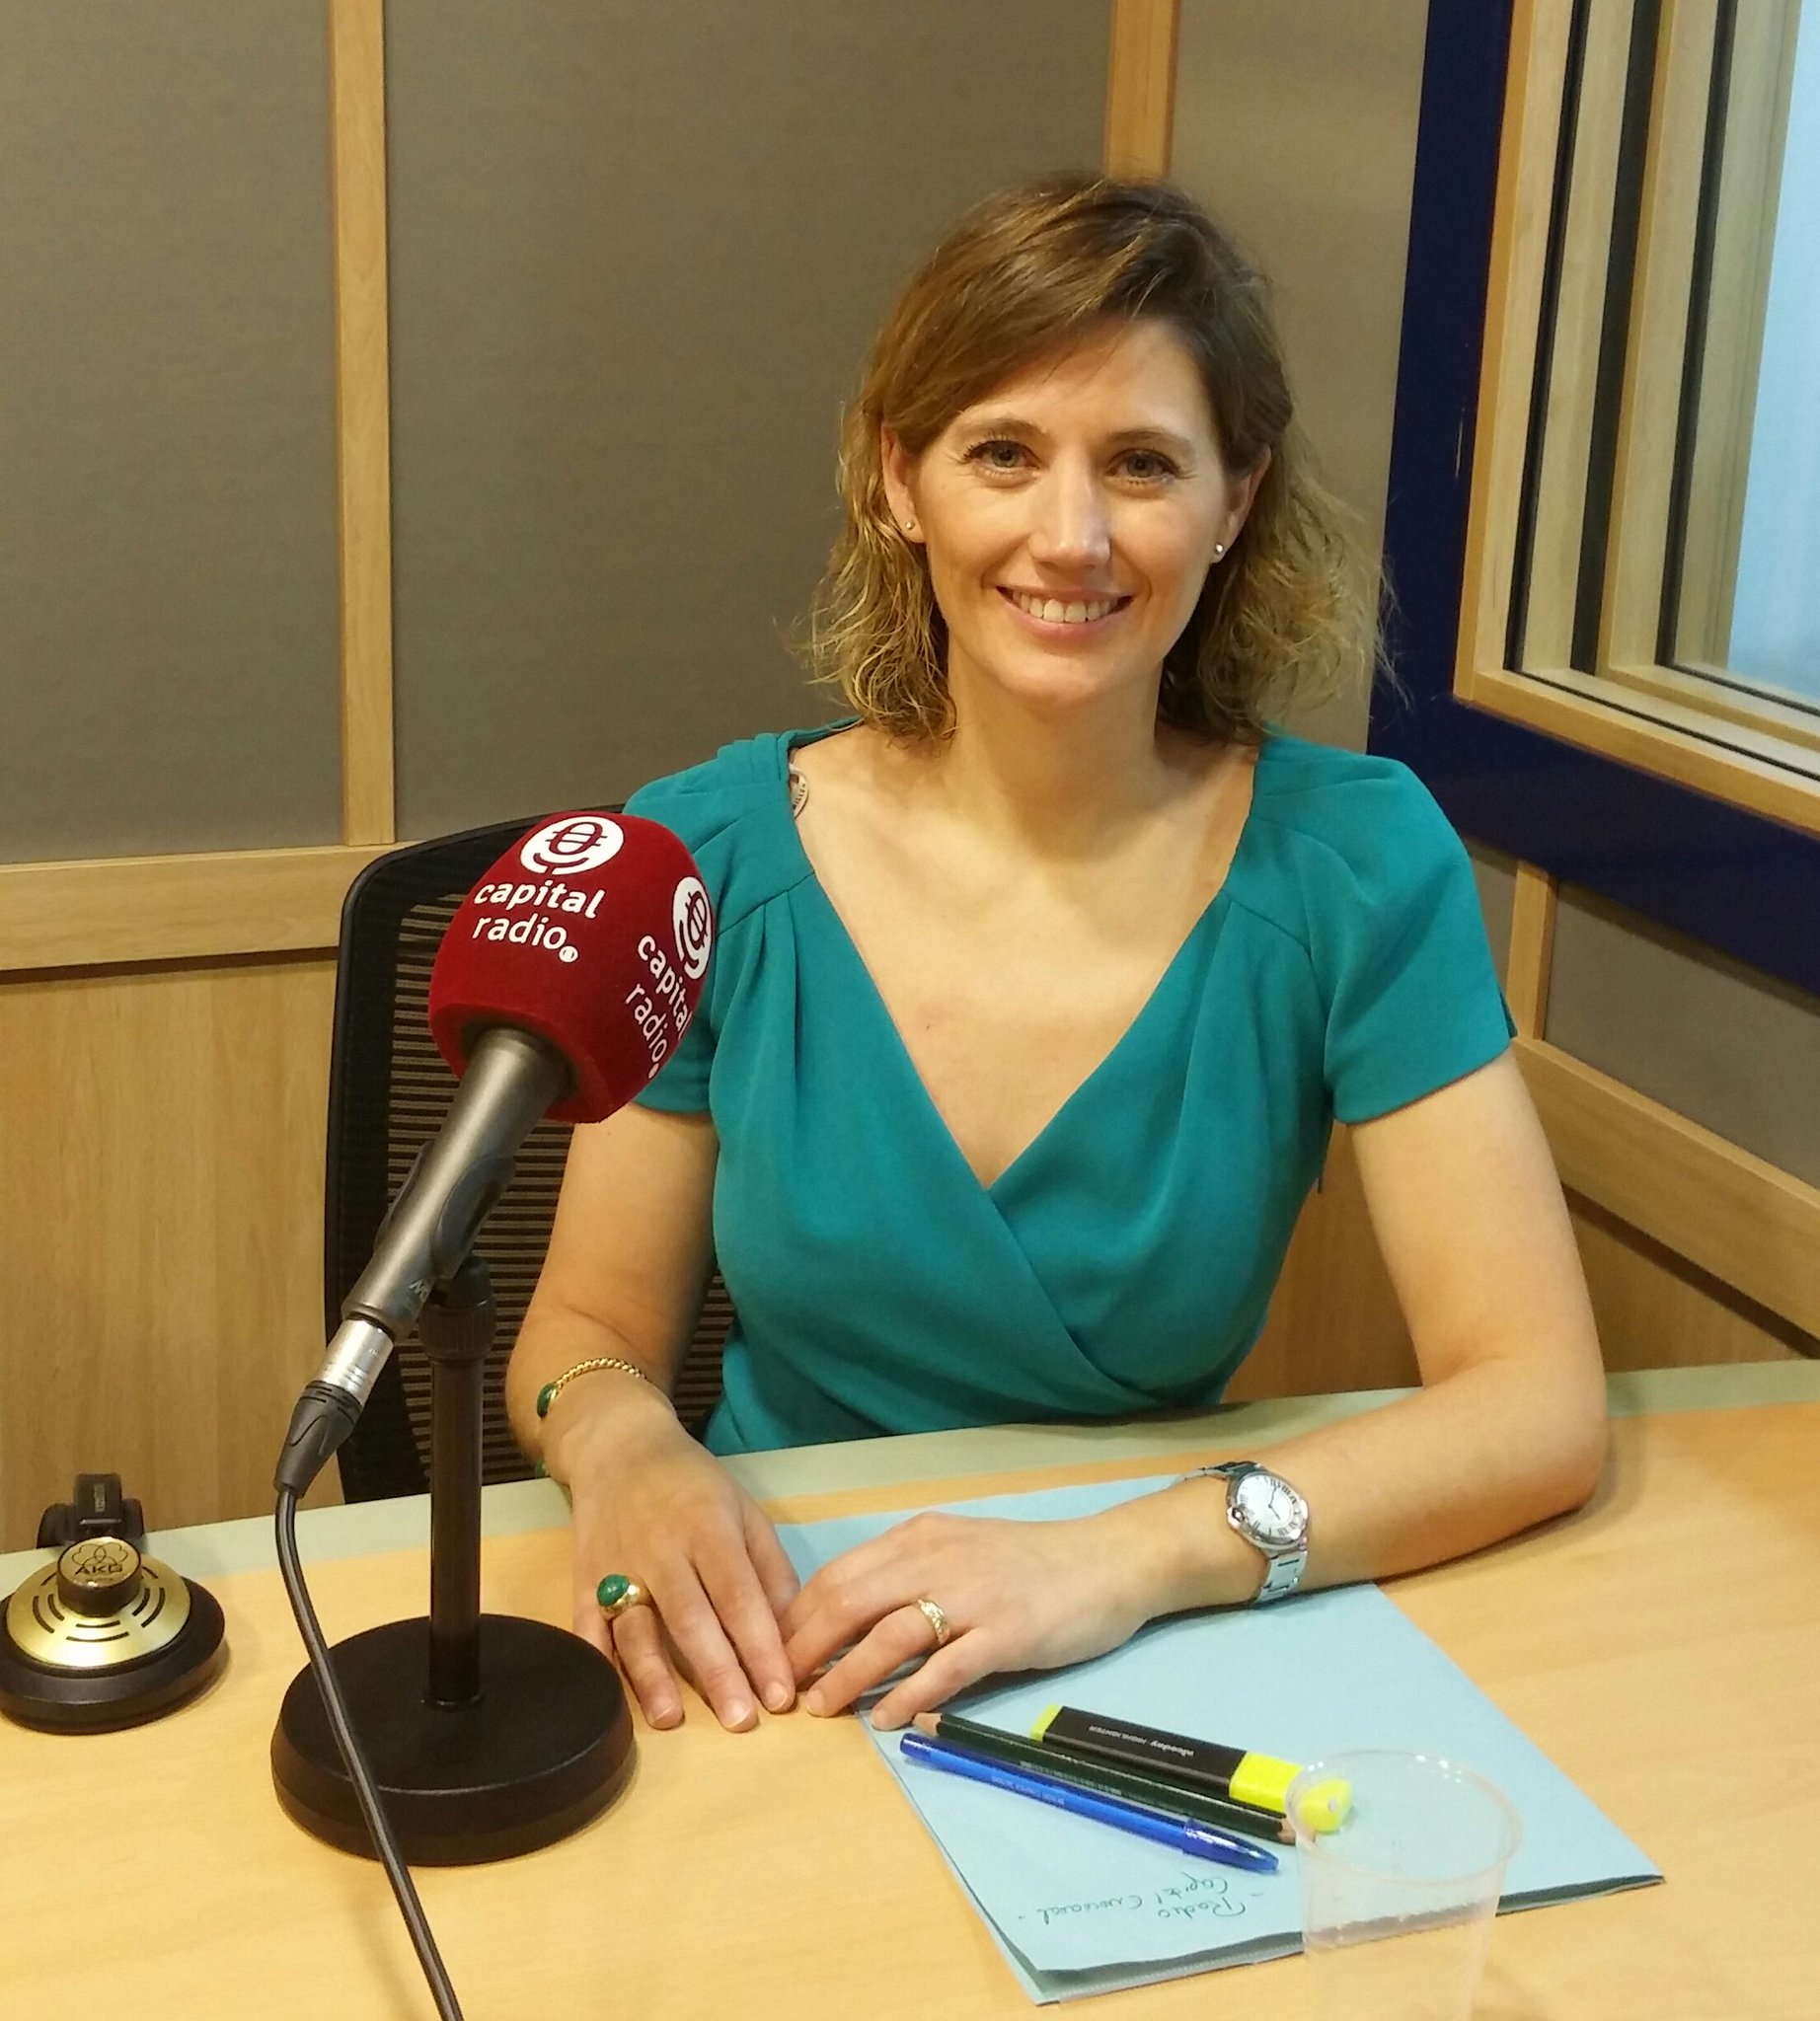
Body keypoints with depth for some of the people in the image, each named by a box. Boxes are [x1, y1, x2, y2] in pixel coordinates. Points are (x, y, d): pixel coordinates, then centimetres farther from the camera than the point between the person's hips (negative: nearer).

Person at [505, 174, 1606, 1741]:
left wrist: (1127, 1558, -26)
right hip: (779, 1660, 1)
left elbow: (1543, 1403, -11)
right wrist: (618, 1441, -20)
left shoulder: (1353, 864, -7)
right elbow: (585, 1334, 4)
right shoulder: (713, 862, -6)